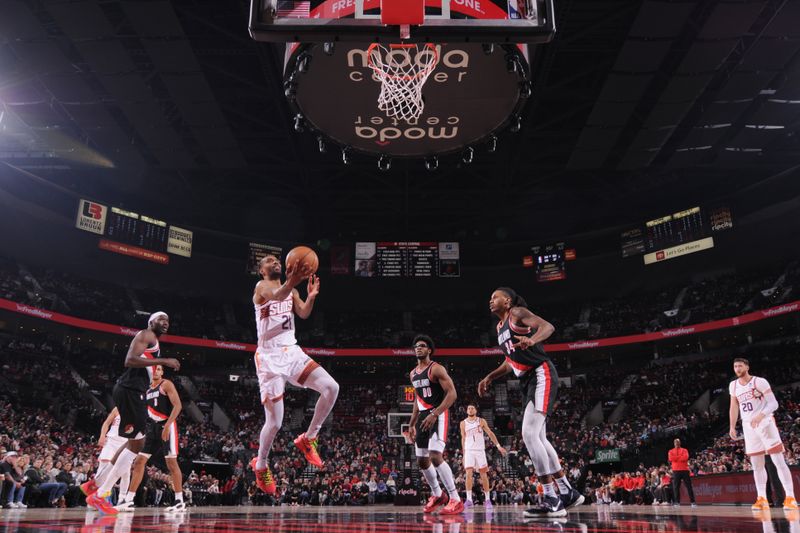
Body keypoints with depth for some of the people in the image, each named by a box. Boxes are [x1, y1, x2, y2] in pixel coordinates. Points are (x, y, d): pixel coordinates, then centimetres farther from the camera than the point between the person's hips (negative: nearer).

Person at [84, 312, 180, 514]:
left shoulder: (153, 342, 26)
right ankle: (99, 495, -7)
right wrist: (163, 360, -22)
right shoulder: (146, 335, -5)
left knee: (134, 443, 16)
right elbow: (129, 360, -21)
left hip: (134, 392, 11)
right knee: (137, 443, -11)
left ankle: (95, 484, 22)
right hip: (130, 391, -11)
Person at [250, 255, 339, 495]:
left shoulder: (292, 291, 17)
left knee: (331, 387, -14)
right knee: (274, 422, -5)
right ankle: (260, 465, 23)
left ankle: (307, 439, 3)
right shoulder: (261, 286, -4)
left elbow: (304, 313, 0)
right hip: (269, 357, -6)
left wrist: (311, 296, -21)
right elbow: (277, 295, -28)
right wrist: (291, 283, -50)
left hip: (292, 351, 6)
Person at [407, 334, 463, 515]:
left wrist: (434, 414, -25)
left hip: (438, 415, -8)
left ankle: (456, 500, -14)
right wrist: (411, 424, 19)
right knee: (422, 461, 10)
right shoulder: (413, 374, 14)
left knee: (435, 456, -22)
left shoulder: (436, 369, -10)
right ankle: (437, 495, 30)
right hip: (423, 417, 8)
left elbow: (452, 394, -18)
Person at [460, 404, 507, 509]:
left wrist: (498, 446, -5)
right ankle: (469, 499, -9)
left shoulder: (481, 421, 3)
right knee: (469, 474, -12)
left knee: (483, 475, 2)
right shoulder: (463, 423, 5)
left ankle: (487, 499, 10)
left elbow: (490, 433, 3)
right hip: (469, 451, 0)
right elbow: (463, 438, 12)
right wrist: (464, 454, 12)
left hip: (480, 450, 0)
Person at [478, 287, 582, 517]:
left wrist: (532, 340, -40)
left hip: (541, 375, -10)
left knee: (529, 433, -20)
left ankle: (552, 499, -16)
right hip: (529, 380, 10)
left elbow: (548, 326, -21)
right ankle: (567, 492, 22)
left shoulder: (517, 313, -5)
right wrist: (489, 378, 22)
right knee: (539, 437, 12)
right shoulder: (500, 327, 22)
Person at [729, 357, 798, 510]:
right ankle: (762, 499, 9)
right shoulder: (733, 385, 8)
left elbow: (773, 403, -15)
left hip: (765, 422, -5)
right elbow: (734, 407, 16)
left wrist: (760, 416, -31)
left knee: (779, 461, -9)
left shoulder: (760, 382, -9)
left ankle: (790, 498, -8)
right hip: (748, 426, 5)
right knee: (756, 465, 6)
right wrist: (732, 427, 10)